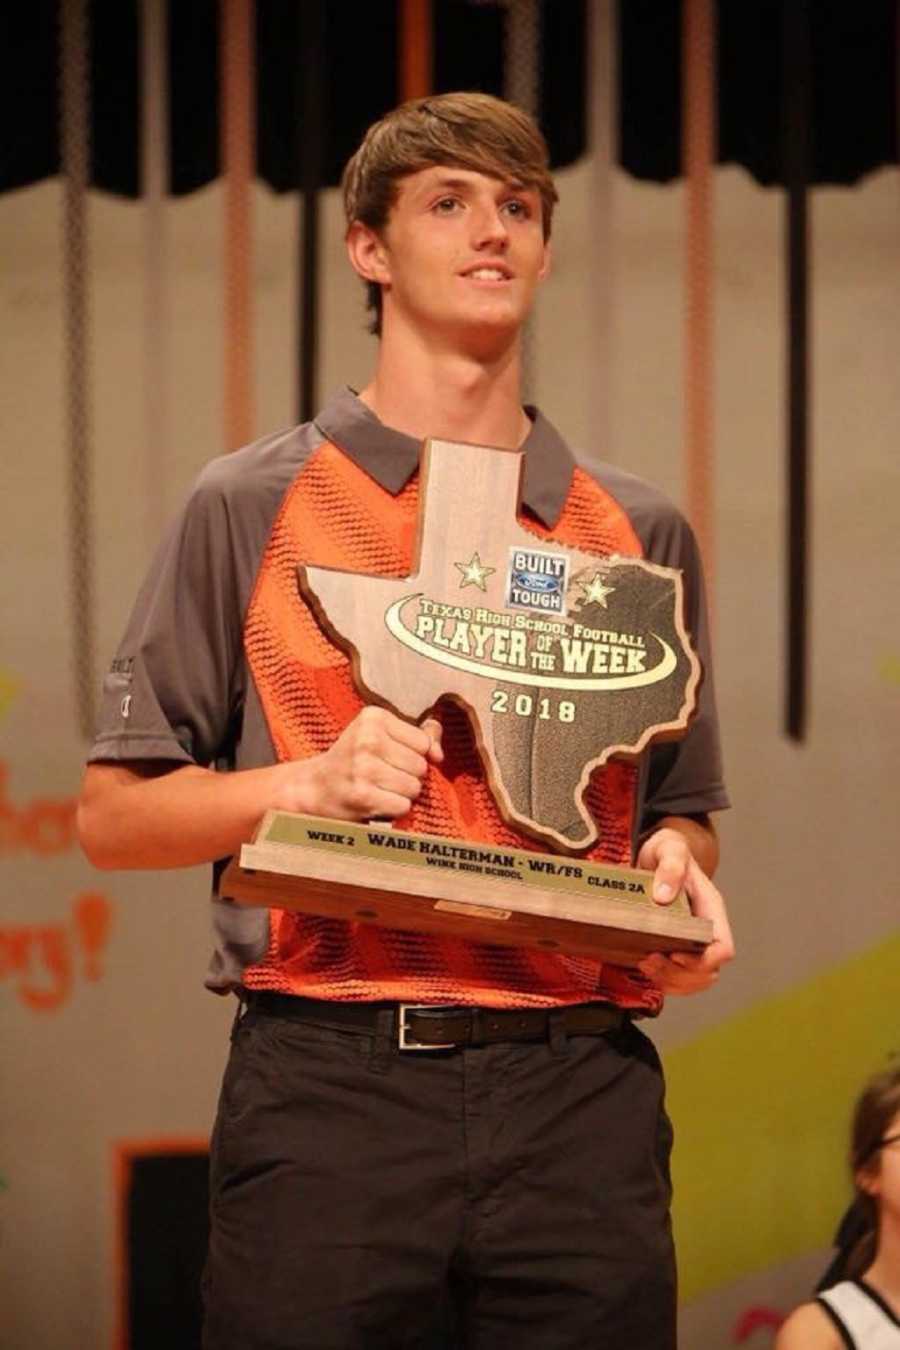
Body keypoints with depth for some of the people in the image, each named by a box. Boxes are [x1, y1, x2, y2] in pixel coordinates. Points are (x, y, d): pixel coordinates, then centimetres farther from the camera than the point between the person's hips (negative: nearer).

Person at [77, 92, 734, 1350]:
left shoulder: (637, 531, 16)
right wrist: (311, 782, -10)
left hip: (582, 1093, 2)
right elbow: (113, 813, 6)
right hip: (328, 1088, -2)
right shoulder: (252, 508, 8)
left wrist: (678, 869, 1)